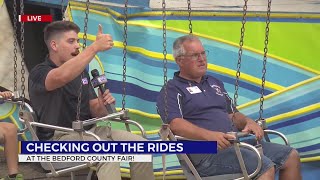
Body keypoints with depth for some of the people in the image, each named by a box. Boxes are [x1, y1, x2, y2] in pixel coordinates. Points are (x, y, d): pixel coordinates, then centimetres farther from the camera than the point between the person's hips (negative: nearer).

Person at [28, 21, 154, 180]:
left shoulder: (81, 72, 17)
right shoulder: (40, 73, -7)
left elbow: (95, 111, 16)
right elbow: (62, 76, -32)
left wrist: (102, 106, -9)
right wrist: (95, 47, -31)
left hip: (90, 130, 7)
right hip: (60, 138, -7)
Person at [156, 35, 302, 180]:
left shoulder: (215, 83, 28)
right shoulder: (172, 90, 2)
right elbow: (174, 123, -15)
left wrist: (248, 122, 6)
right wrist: (208, 135, -30)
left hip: (236, 141, 8)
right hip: (206, 153, -8)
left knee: (291, 156, -3)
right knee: (265, 166, -28)